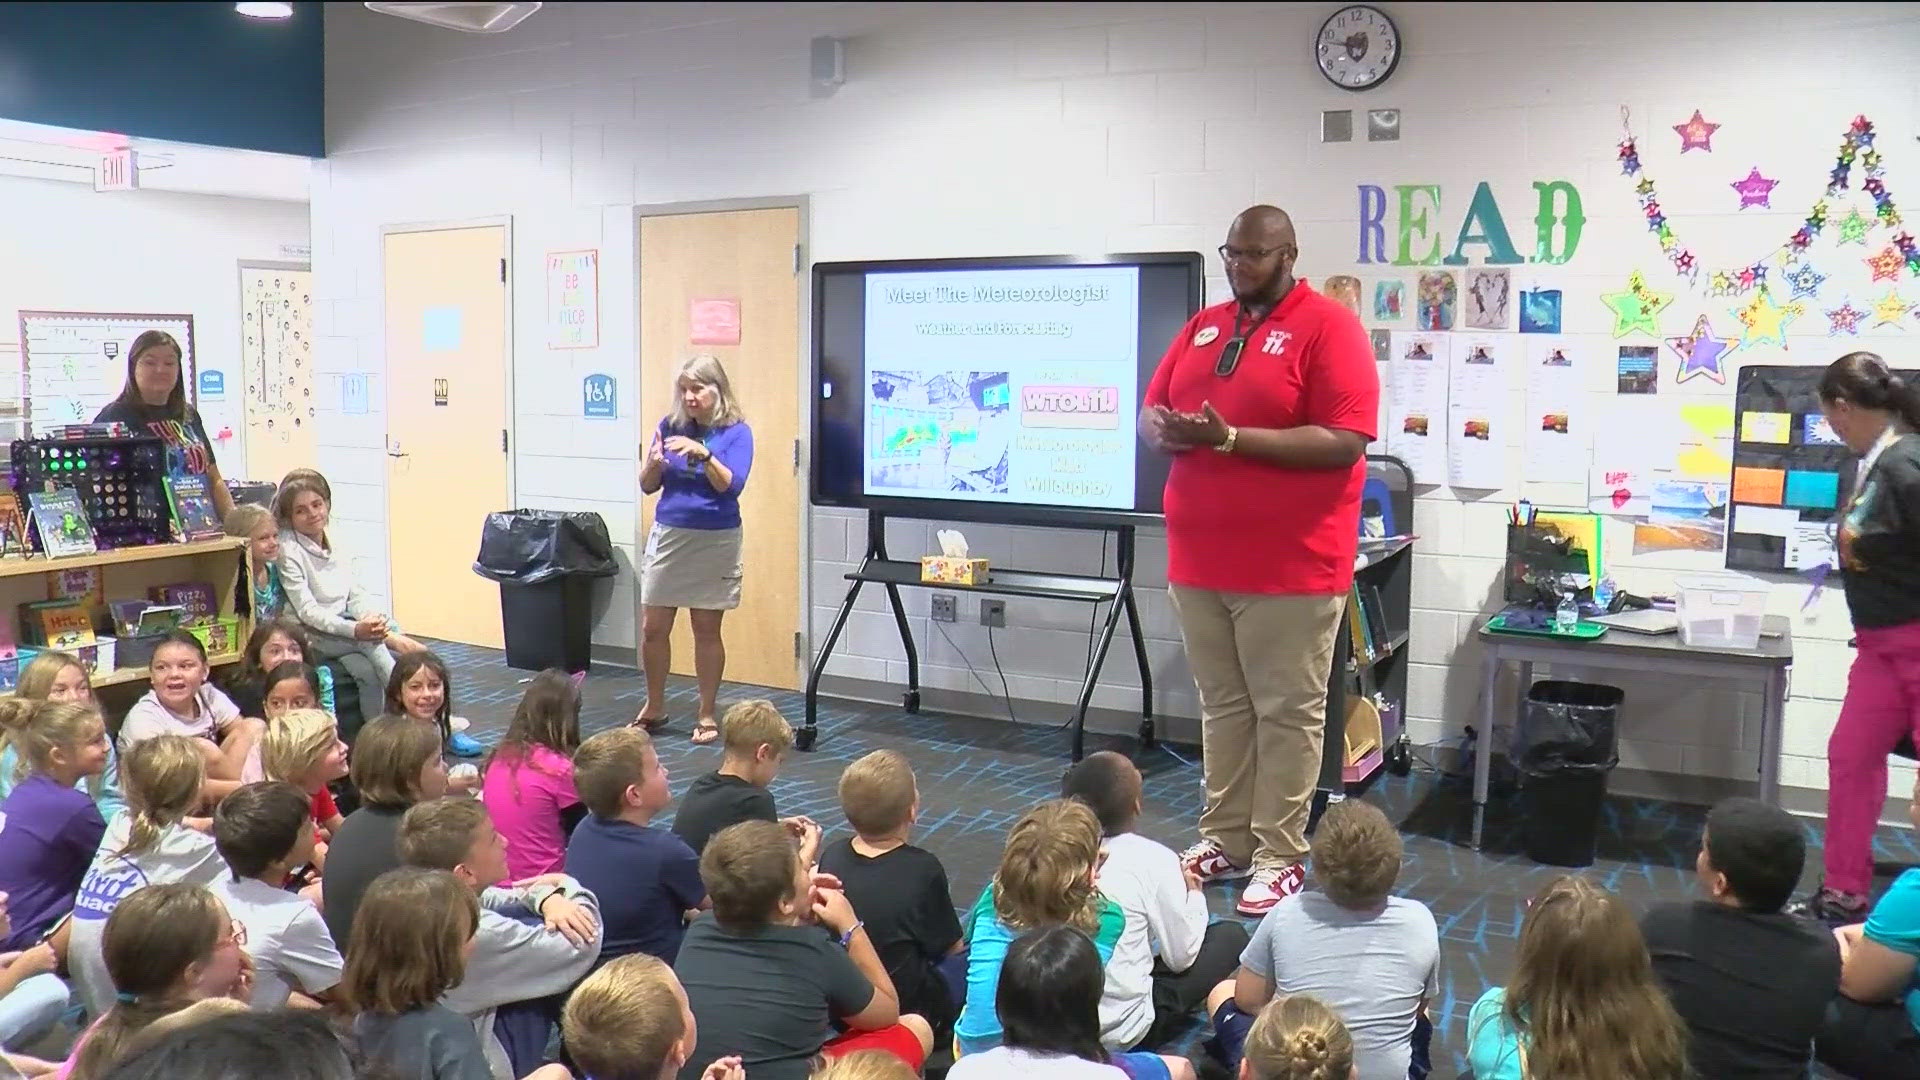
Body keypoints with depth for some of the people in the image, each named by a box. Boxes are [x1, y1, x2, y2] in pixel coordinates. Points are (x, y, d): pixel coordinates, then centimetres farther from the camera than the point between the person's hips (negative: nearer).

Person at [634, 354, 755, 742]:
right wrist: (654, 462, -17)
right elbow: (647, 486, 4)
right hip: (668, 536, 3)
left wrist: (703, 454, -29)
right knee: (653, 628, 5)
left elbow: (732, 485, -16)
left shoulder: (736, 432, -6)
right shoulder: (669, 426, 2)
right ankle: (654, 707, 24)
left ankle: (707, 715, 17)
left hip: (715, 542, -3)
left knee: (707, 630, 5)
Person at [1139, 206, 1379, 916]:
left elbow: (1345, 442, -17)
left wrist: (1229, 438, -21)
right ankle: (1225, 839, 25)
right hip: (1199, 558, 7)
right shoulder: (1202, 326, 14)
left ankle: (1281, 857, 12)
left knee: (1287, 713, 3)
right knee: (1222, 706, 14)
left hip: (1290, 563, -6)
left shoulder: (1329, 327, -8)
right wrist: (1167, 431, -9)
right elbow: (1150, 413, 17)